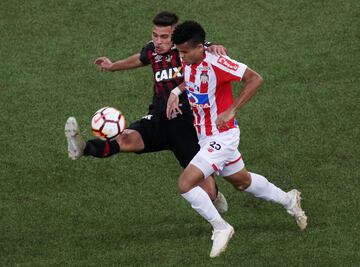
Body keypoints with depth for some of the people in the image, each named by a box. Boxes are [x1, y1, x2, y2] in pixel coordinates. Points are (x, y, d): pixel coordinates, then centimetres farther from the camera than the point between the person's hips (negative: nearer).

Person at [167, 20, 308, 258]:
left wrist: (230, 111, -28)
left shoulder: (215, 64, -27)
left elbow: (255, 79, -25)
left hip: (222, 136, -9)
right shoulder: (188, 62, -3)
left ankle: (221, 228, -3)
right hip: (206, 137, 9)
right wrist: (176, 92, 1)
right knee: (242, 181, 26)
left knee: (186, 183, -17)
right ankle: (288, 200, 46)